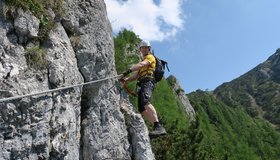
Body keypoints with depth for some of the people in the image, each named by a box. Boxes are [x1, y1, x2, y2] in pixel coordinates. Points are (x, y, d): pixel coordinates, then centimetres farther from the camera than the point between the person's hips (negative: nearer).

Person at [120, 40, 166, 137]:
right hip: (142, 83, 9)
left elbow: (142, 64, -12)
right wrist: (126, 80, 6)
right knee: (141, 108, -3)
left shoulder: (150, 57, 12)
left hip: (148, 81, -9)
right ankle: (158, 128, -7)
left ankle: (159, 127, -43)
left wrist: (130, 70, -28)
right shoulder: (143, 60, 36)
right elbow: (136, 75, 25)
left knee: (145, 101, -32)